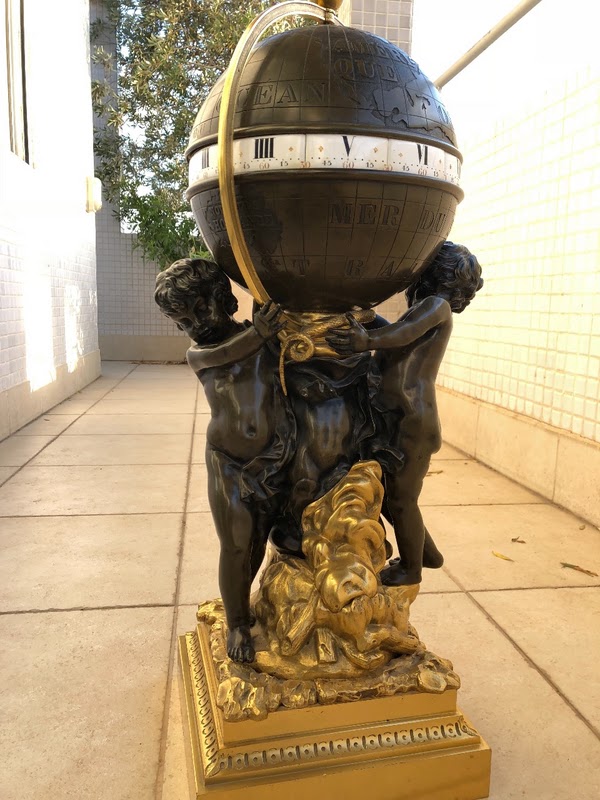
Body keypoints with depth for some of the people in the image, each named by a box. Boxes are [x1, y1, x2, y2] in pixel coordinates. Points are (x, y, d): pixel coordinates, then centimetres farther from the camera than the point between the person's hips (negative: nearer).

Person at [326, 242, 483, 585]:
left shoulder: (438, 305, -7)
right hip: (394, 418, 9)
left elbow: (408, 330, -30)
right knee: (385, 493, 20)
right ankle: (428, 553, 40)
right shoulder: (422, 309, 23)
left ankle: (410, 569, 30)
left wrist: (368, 340, -46)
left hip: (410, 420, -9)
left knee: (401, 500, 7)